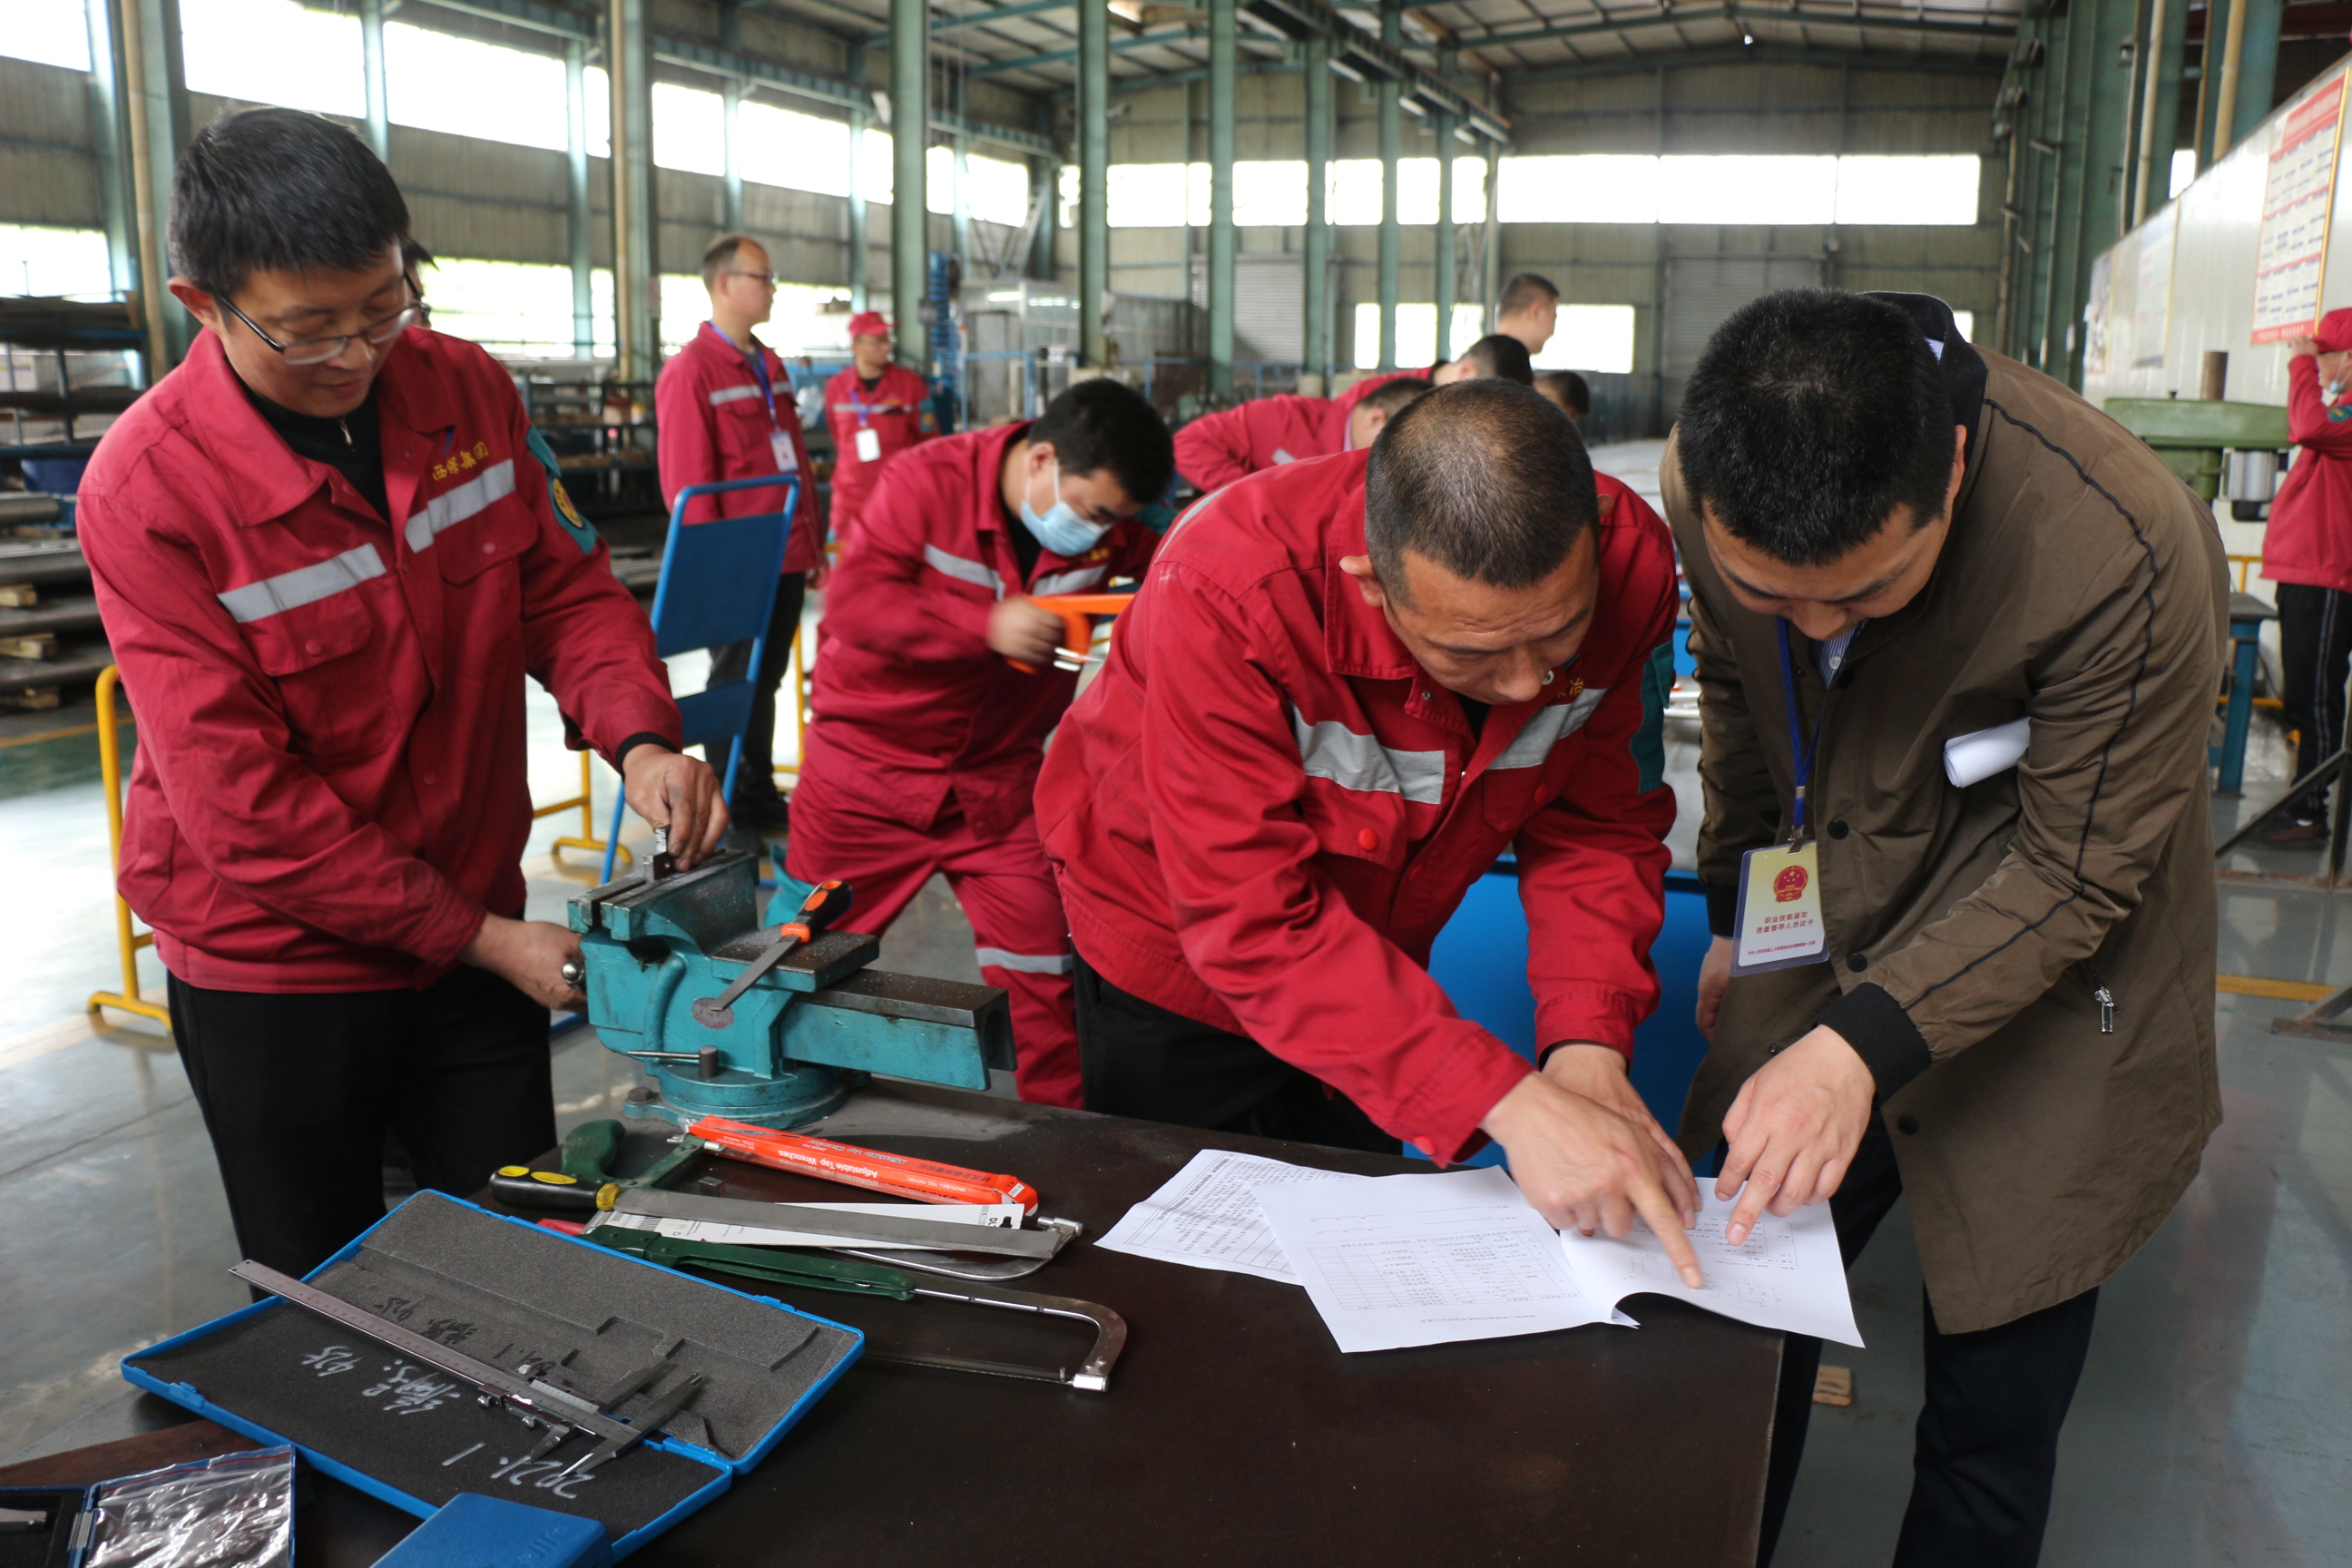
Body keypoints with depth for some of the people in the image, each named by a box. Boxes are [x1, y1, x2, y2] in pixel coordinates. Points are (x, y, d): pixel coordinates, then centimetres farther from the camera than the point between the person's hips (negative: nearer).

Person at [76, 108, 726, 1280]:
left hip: (478, 934, 4)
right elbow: (242, 804, -21)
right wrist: (480, 937, -19)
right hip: (276, 973, -3)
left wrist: (638, 740, -20)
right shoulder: (147, 488, -20)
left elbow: (567, 587, 1)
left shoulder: (468, 391, -6)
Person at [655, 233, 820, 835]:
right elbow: (686, 480, -14)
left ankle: (761, 794, 24)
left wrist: (814, 539, 16)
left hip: (787, 558, 7)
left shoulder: (770, 365, 15)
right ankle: (731, 805, 15)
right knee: (735, 683, 3)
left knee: (766, 679, 14)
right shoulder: (691, 369, -10)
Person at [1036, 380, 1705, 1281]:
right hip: (1177, 943, -4)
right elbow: (1250, 923, -39)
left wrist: (1587, 1046, -31)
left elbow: (1598, 829, -15)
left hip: (1376, 952, 4)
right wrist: (1506, 1101, -46)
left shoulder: (1629, 566, -25)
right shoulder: (1225, 593, -40)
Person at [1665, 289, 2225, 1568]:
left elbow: (2078, 871, -19)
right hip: (1829, 951, 4)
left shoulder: (2123, 557, -30)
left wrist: (1865, 1047, -30)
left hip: (2038, 1014, -4)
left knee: (1987, 1452, 5)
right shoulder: (1706, 478, -15)